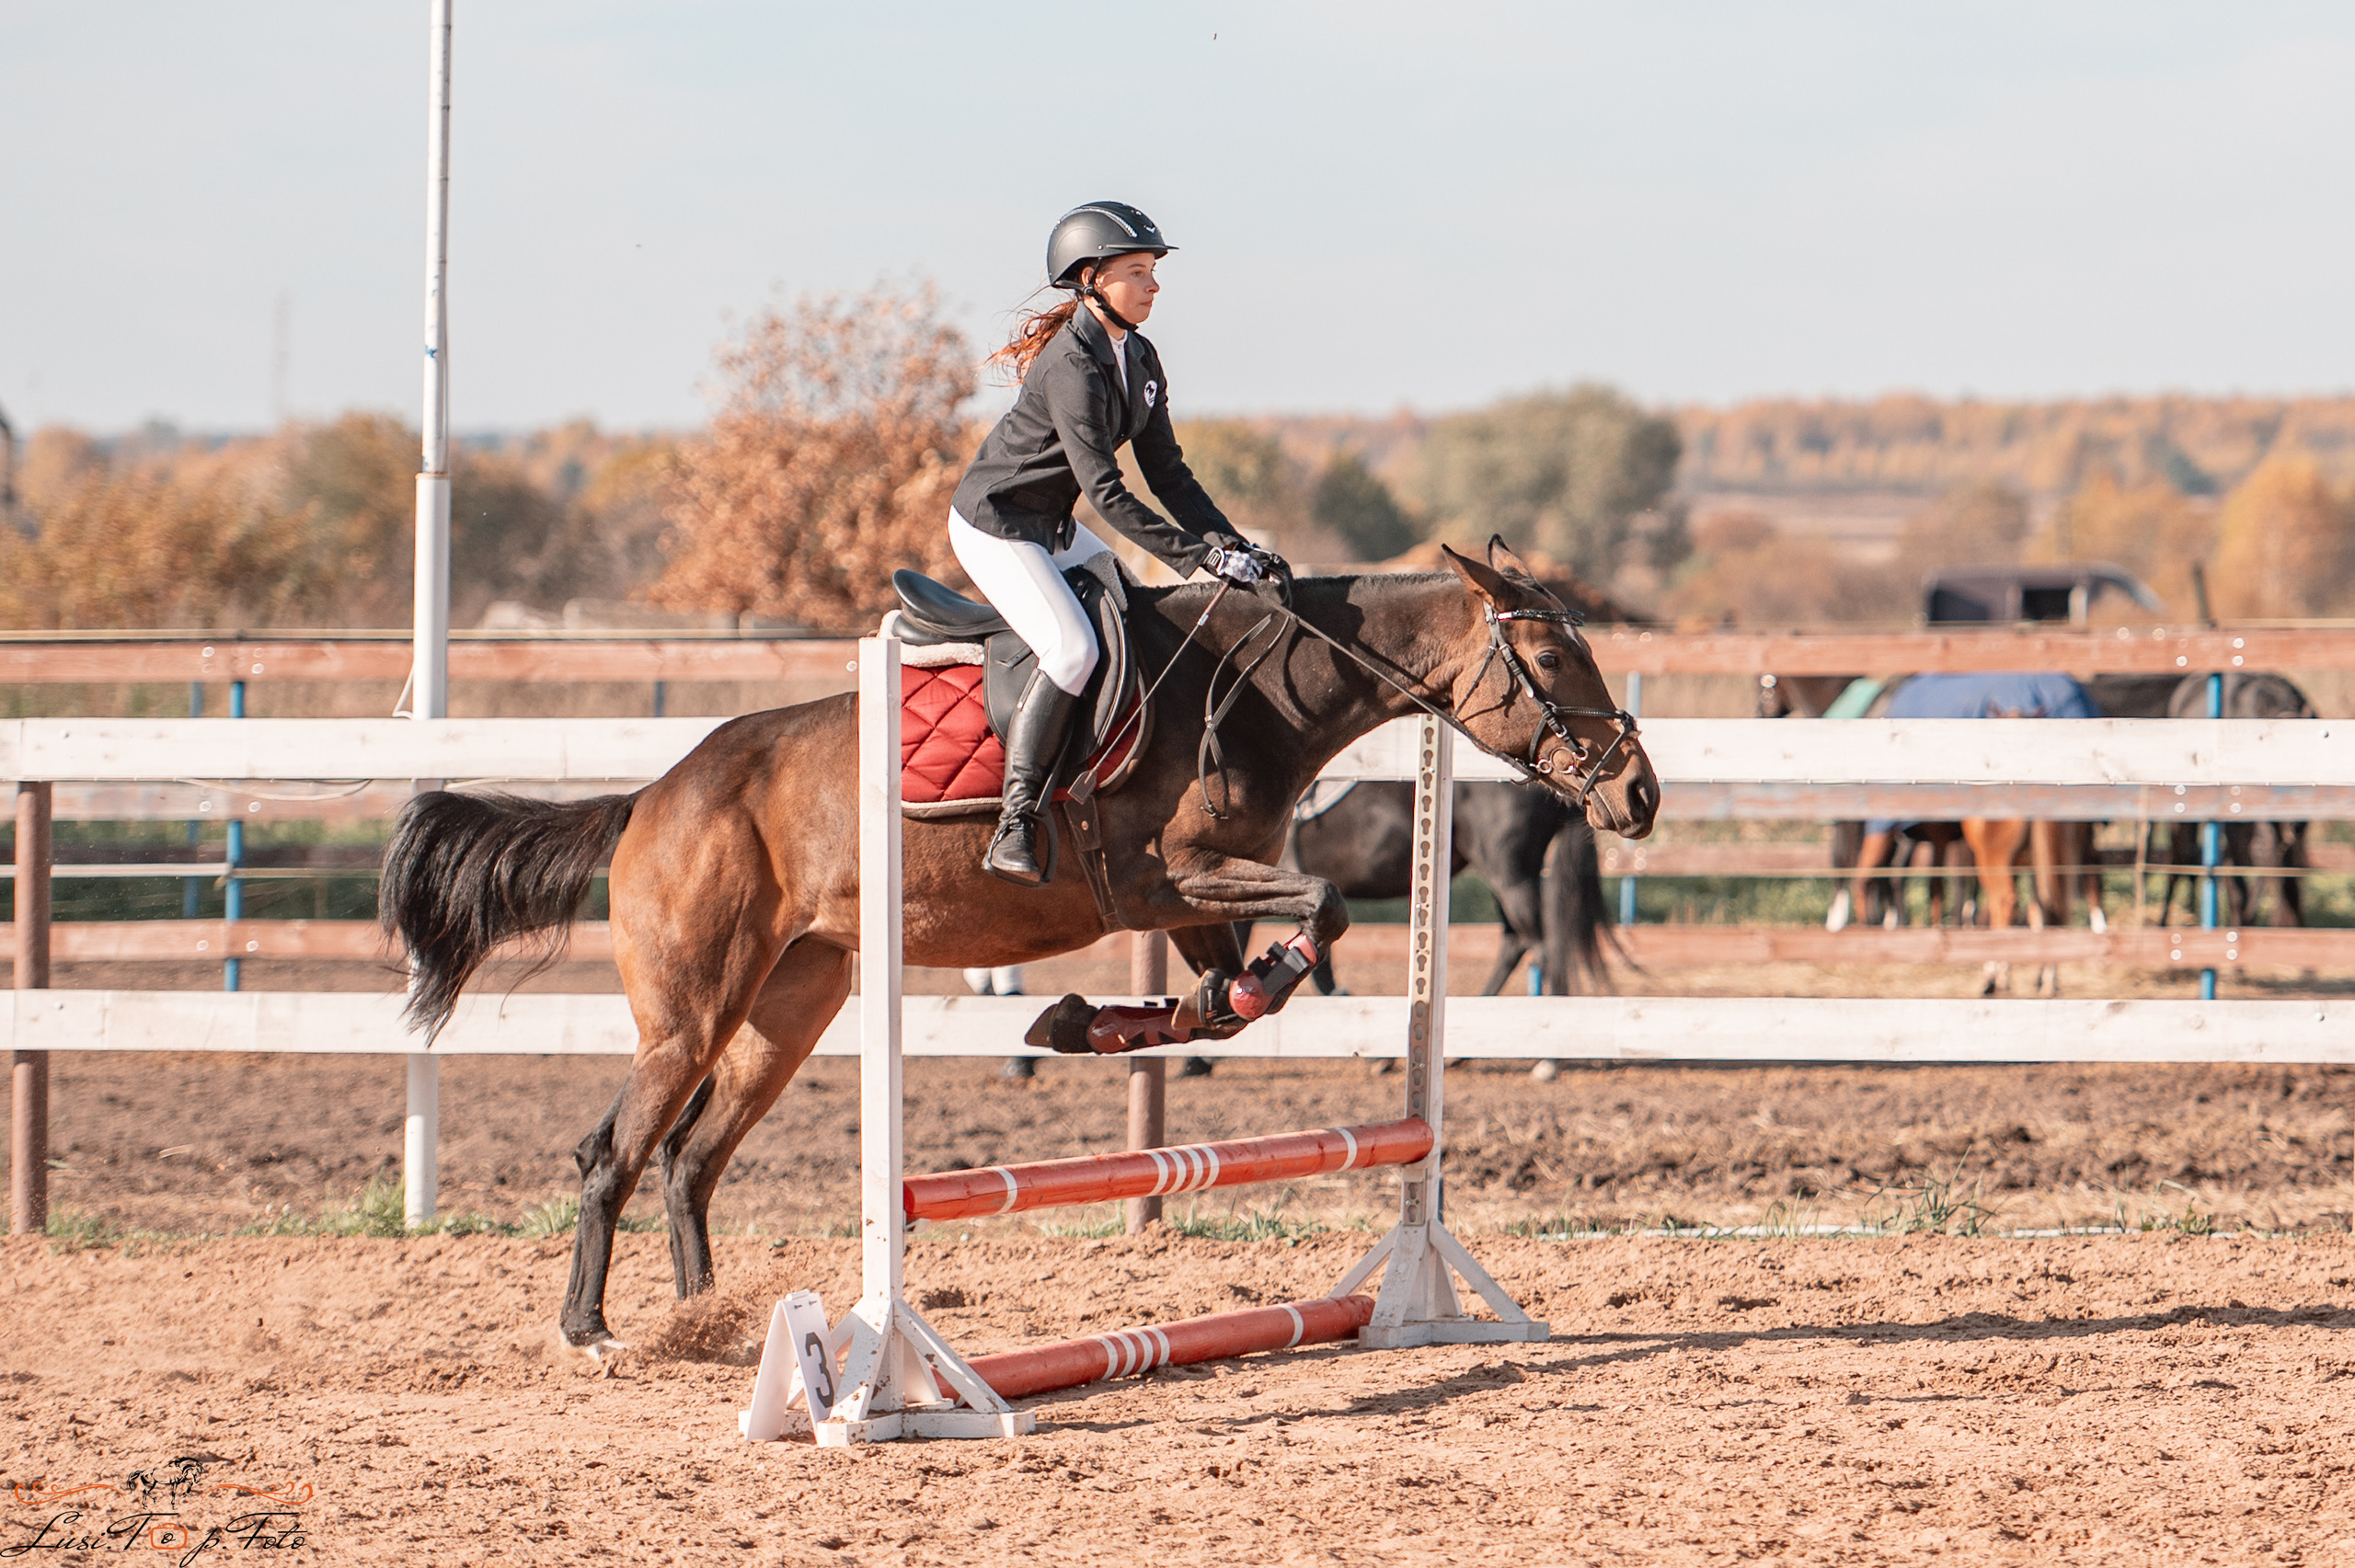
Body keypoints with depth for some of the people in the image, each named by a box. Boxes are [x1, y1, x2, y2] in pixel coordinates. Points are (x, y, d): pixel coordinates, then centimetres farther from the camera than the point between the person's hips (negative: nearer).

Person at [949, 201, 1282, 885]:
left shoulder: (1139, 360, 3)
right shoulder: (1072, 367, -26)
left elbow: (1167, 473, 5)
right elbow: (1107, 493, -29)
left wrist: (1233, 546, -7)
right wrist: (1197, 555, -30)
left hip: (1053, 527, 10)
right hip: (993, 525, -10)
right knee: (1073, 649, -24)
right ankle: (1014, 826, -23)